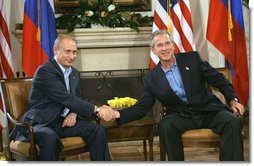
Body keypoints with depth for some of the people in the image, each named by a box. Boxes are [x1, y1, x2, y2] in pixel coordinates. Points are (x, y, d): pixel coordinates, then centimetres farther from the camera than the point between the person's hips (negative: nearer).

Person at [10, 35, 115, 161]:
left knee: (98, 130, -11)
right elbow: (67, 98, -24)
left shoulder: (75, 73, 11)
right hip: (42, 122, -7)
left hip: (64, 121, 7)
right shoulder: (45, 71, -16)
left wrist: (73, 114, -8)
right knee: (50, 139, -38)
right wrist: (96, 110, -27)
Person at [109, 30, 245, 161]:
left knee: (232, 121, -27)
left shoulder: (192, 59, 2)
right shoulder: (151, 79, 4)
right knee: (165, 125, -32)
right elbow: (142, 107, 2)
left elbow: (219, 80, 8)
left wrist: (232, 100, -4)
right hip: (180, 116, 0)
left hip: (207, 111, 0)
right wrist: (118, 114, -14)